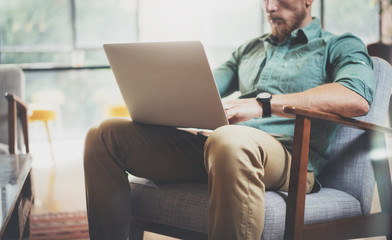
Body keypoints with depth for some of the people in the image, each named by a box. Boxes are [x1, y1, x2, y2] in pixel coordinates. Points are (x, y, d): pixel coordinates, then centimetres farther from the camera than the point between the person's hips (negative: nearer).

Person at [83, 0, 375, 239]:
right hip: (213, 145, 7)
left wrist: (264, 104, -21)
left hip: (289, 156, -6)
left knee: (230, 141, -43)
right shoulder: (249, 50, 33)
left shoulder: (340, 46, 13)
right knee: (105, 135, -6)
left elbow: (357, 98, -11)